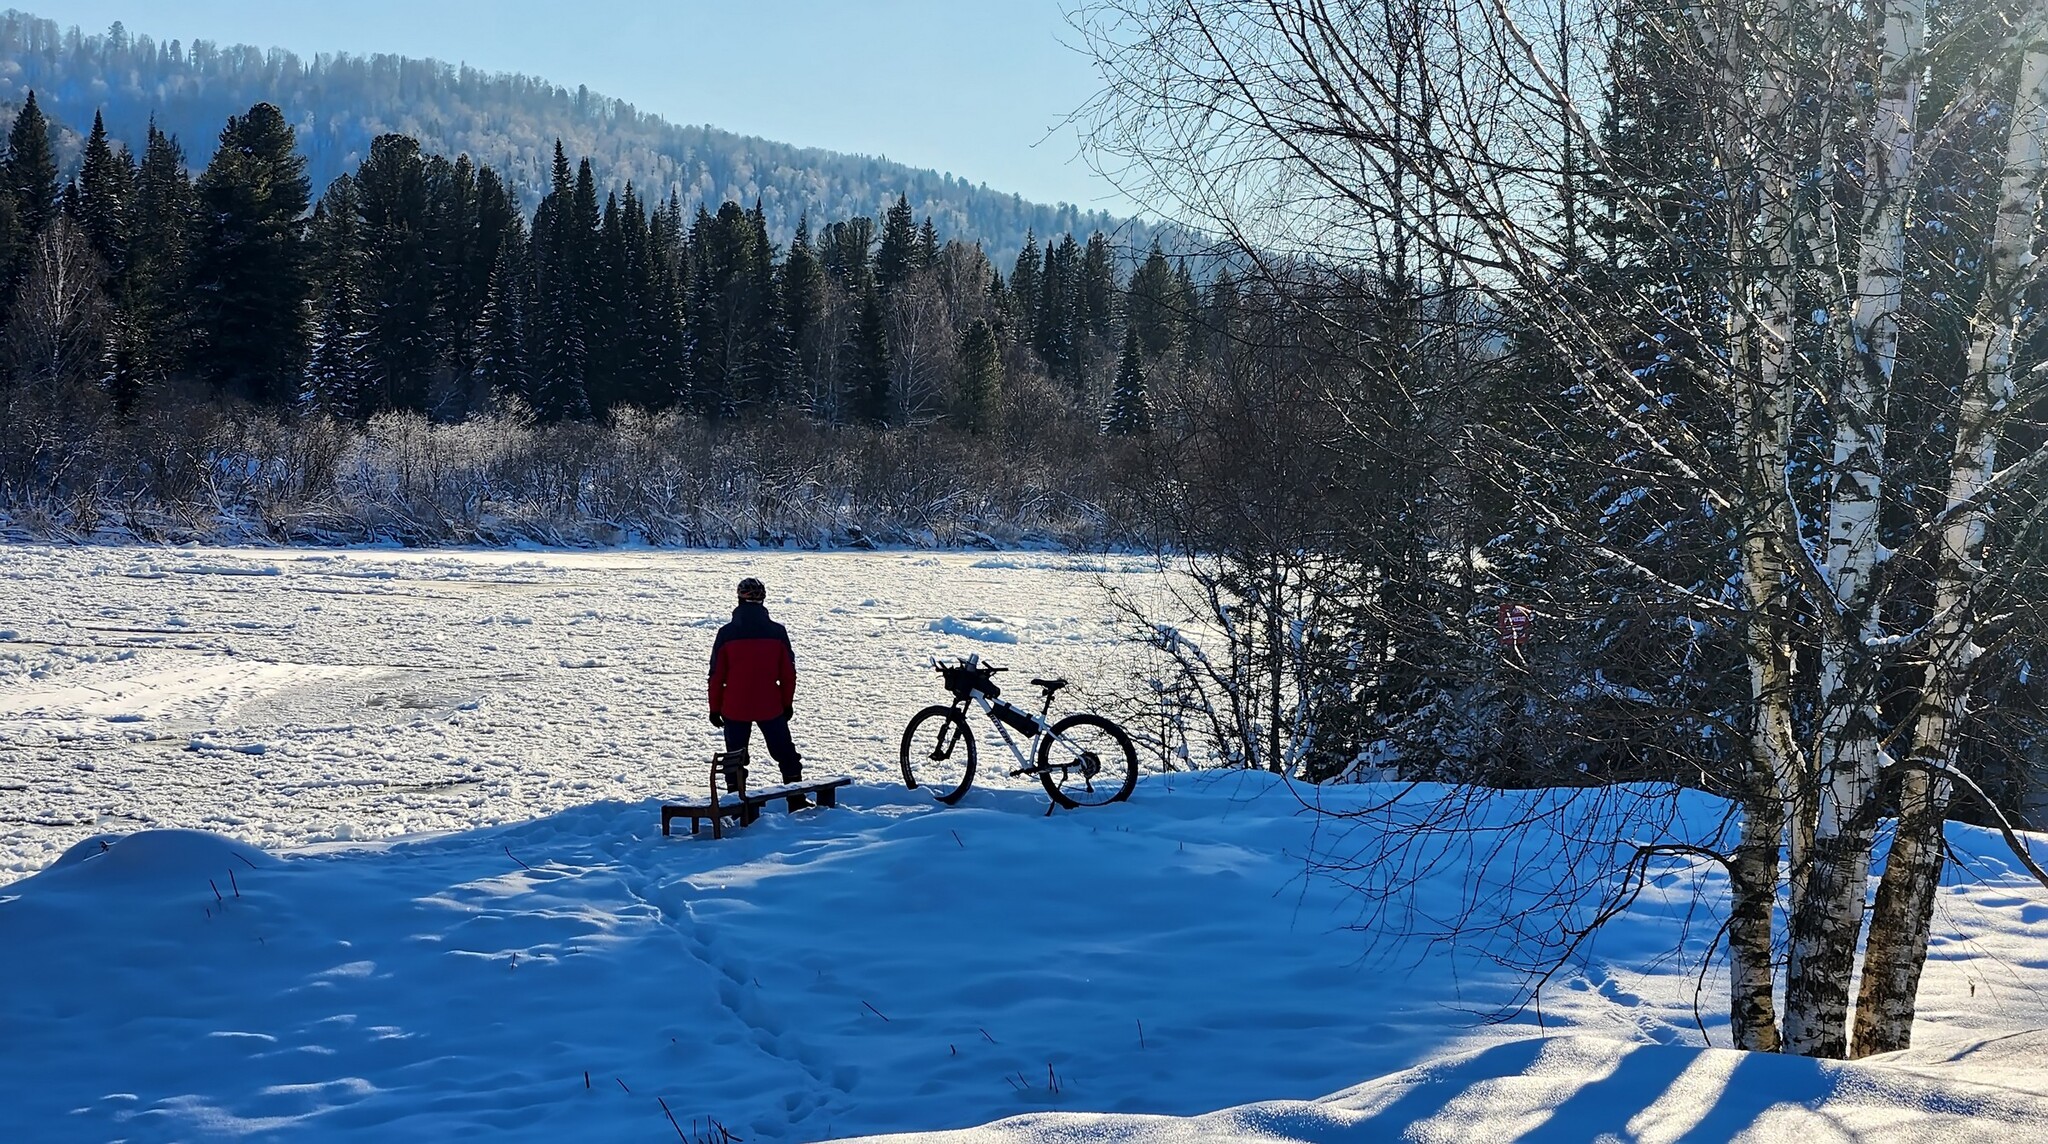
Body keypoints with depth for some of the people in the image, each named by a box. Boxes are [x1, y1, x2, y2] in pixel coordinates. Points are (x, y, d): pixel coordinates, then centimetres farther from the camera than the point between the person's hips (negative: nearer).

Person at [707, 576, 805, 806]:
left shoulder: (727, 633, -7)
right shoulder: (777, 632, -4)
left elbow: (716, 675, -3)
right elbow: (788, 673, 1)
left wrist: (715, 708, 7)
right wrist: (788, 703, 14)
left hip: (734, 709, -1)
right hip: (770, 707, 1)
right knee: (786, 754, 14)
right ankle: (797, 801, 16)